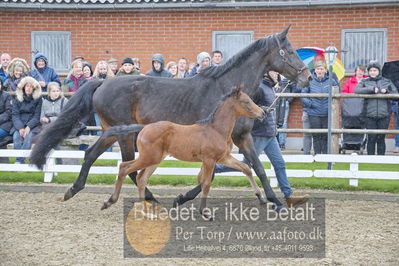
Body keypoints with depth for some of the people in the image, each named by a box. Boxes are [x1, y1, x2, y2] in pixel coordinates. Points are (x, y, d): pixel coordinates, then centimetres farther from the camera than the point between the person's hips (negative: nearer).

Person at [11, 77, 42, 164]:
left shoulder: (38, 99, 5)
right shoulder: (17, 99, 10)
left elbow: (37, 116, 0)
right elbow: (15, 115, 1)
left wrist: (28, 127, -16)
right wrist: (20, 128, -16)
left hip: (32, 126, -2)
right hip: (19, 125, 2)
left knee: (28, 136, -32)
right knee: (16, 136, -29)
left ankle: (19, 162, -35)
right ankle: (19, 162, -30)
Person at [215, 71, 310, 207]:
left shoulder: (270, 88, 13)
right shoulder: (259, 88, -17)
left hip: (270, 135, 9)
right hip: (259, 135, -9)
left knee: (279, 164, 5)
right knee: (247, 164, 1)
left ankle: (289, 195, 7)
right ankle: (214, 168, 13)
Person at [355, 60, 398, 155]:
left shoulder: (387, 82, 12)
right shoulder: (365, 82, 8)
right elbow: (357, 90, -9)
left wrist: (387, 91, -9)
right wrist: (372, 89, -16)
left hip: (384, 115, 1)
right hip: (370, 115, -1)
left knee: (381, 139, 3)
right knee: (371, 138, -2)